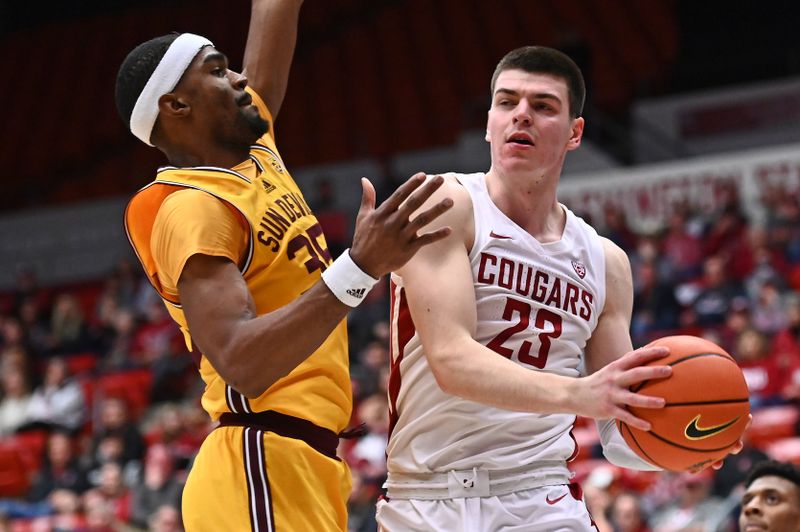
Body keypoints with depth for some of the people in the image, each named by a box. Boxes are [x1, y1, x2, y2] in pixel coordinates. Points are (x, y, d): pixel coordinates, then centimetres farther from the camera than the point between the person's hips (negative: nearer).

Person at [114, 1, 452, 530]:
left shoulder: (257, 150, 15)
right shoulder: (190, 209, -13)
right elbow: (240, 364, -26)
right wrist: (361, 268, -34)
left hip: (308, 465, 9)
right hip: (264, 469, -9)